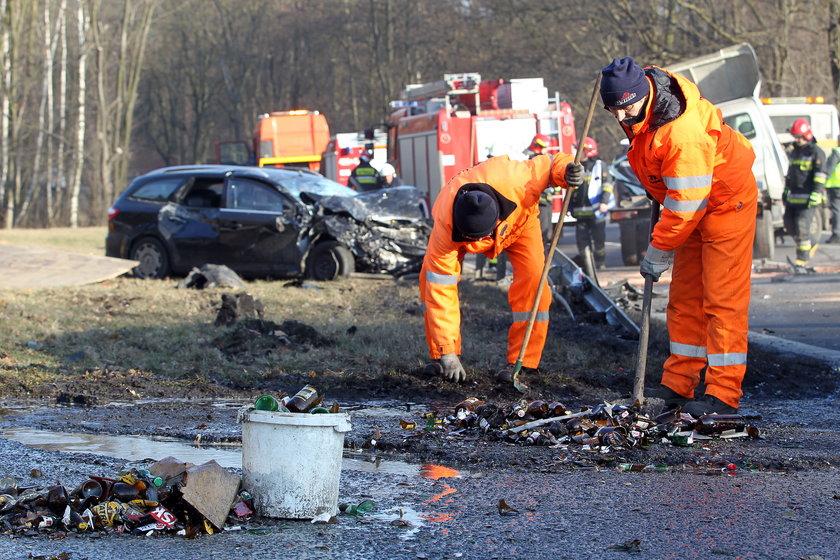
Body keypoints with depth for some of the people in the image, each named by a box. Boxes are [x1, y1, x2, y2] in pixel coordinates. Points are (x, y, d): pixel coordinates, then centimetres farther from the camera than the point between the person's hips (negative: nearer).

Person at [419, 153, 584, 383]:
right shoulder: (445, 226, -43)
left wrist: (566, 170, -48)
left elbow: (546, 165, -23)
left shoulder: (514, 182, -46)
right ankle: (441, 356, -1)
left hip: (518, 218, 0)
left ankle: (521, 361, -11)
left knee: (532, 277, -22)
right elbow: (441, 289, -38)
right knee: (431, 279, -18)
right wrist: (446, 351, -38)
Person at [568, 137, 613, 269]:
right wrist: (569, 206, 19)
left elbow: (607, 185, -4)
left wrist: (604, 202, -15)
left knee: (598, 238, 0)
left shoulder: (599, 165, 2)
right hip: (581, 211, 5)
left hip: (596, 210, -4)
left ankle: (599, 262, 9)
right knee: (582, 238, -1)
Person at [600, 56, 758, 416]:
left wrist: (658, 253, -21)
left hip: (727, 204, -9)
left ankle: (723, 395, -11)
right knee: (684, 298, 9)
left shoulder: (682, 131, -36)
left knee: (722, 299, -11)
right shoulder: (641, 100, -8)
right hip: (692, 207, 9)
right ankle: (677, 386, 14)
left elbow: (684, 203, -30)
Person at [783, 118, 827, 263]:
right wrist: (786, 190, 25)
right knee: (789, 224, 6)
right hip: (793, 197, 8)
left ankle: (803, 257, -4)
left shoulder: (816, 152, -6)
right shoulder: (795, 151, 18)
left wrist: (816, 193, -19)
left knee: (802, 225, -11)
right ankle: (811, 244, 26)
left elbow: (820, 175, -12)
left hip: (807, 197, -8)